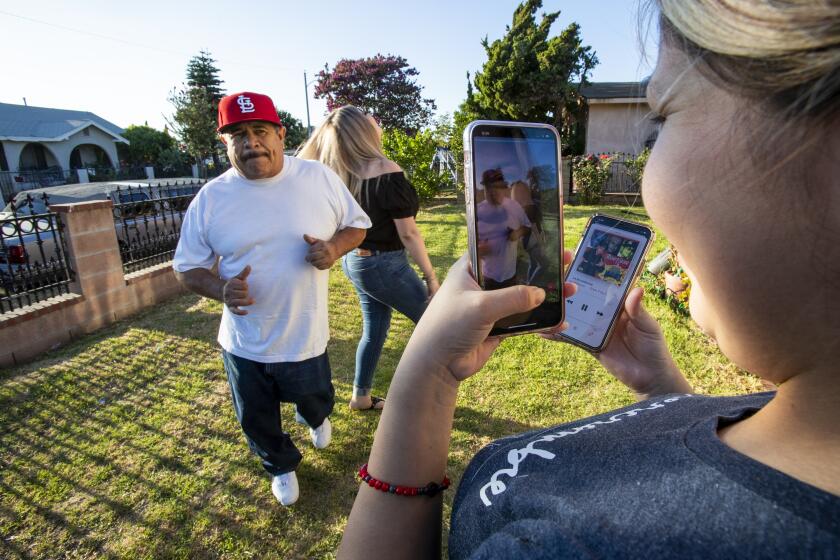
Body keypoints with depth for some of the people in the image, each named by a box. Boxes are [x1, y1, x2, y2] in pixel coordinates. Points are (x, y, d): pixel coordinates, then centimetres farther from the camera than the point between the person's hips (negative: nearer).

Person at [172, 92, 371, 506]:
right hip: (244, 343, 1)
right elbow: (187, 268, 1)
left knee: (315, 400, 23)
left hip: (306, 336, -1)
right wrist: (221, 289, -21)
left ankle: (316, 418, 63)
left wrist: (335, 247, -20)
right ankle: (281, 466, 54)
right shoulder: (211, 199, -7)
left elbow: (356, 224, 3)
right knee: (257, 421, 21)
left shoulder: (319, 178, -8)